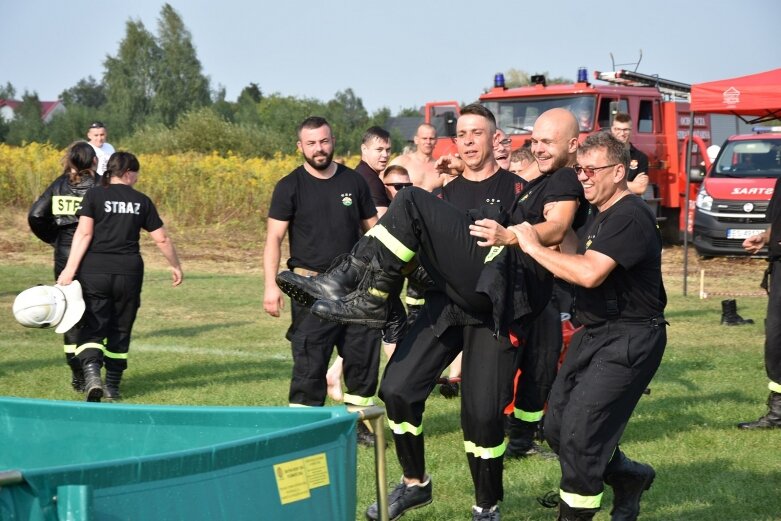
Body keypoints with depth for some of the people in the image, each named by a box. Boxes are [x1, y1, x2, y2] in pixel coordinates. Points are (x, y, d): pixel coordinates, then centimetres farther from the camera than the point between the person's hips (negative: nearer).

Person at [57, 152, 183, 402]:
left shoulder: (94, 196, 1)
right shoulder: (141, 201, 6)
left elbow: (84, 233, -9)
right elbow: (162, 239, 9)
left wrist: (70, 269, -11)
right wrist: (176, 266, 23)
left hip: (95, 271, -1)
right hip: (129, 272, 1)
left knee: (92, 327, 2)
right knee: (120, 330, 14)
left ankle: (91, 373, -23)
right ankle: (113, 386, 20)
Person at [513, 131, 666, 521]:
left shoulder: (631, 217, -18)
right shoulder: (603, 217, 15)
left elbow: (589, 273, -29)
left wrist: (534, 247, -19)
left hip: (628, 340, -10)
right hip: (595, 334, 10)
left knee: (578, 433, -11)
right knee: (557, 427, 11)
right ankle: (630, 478, 30)